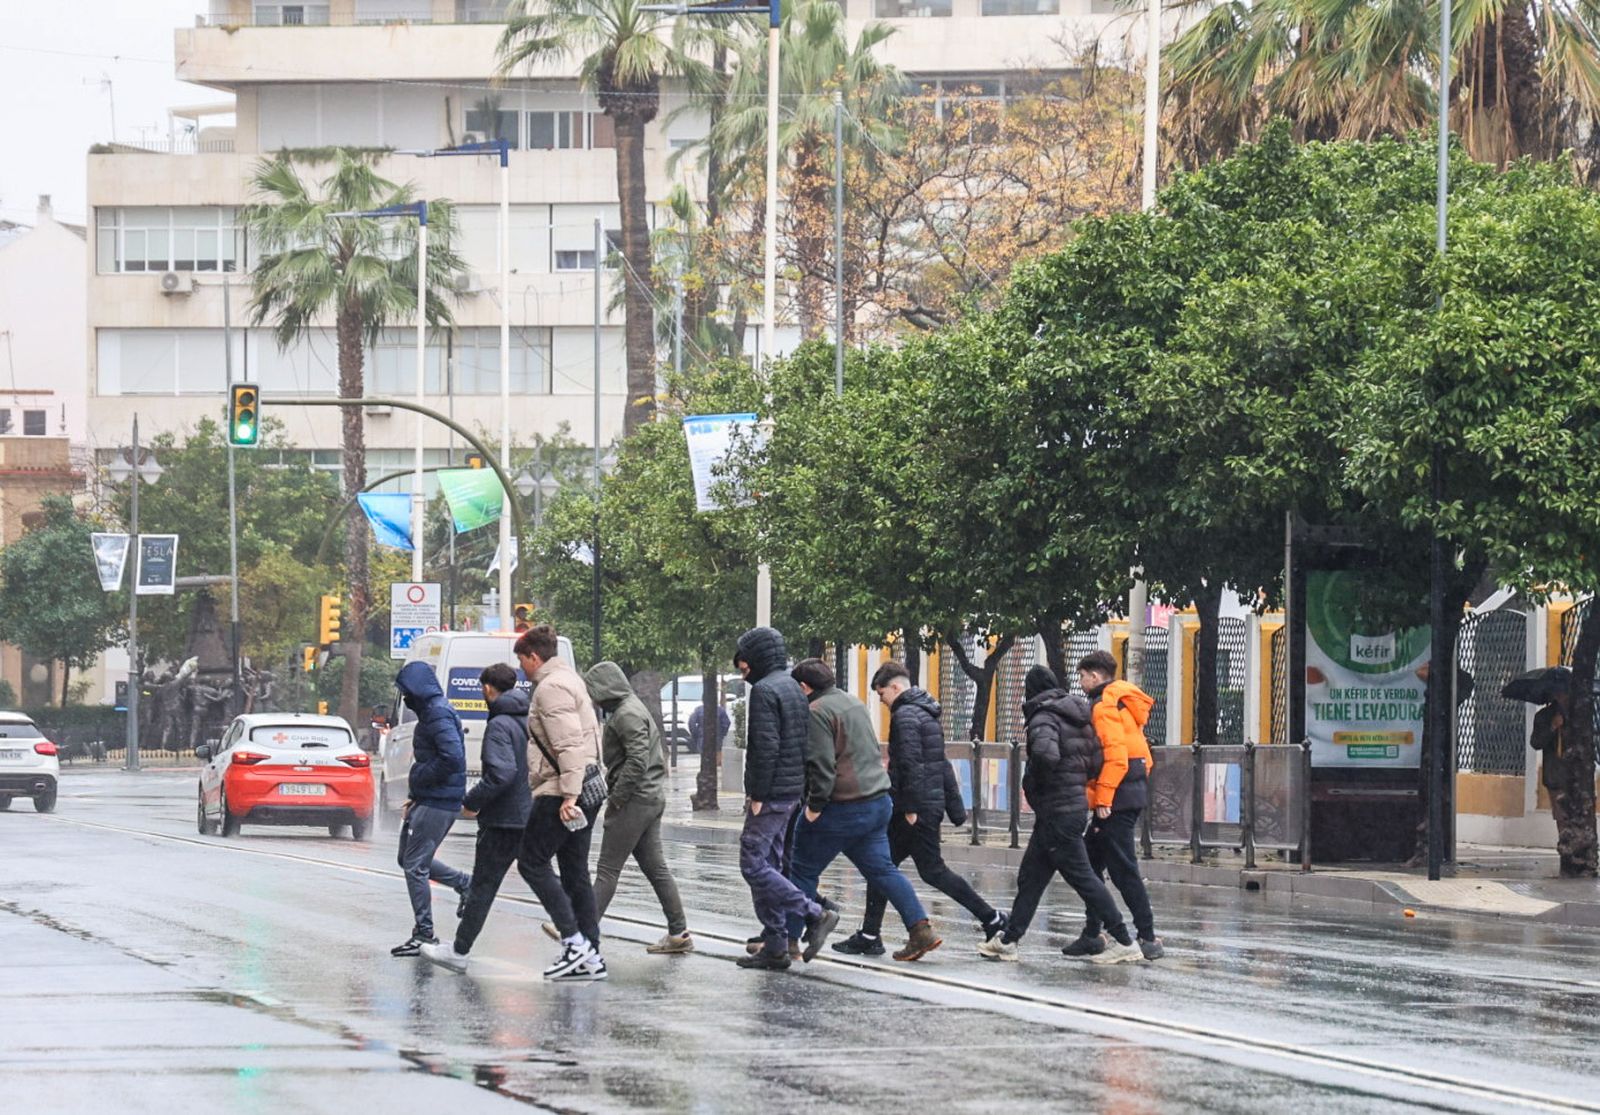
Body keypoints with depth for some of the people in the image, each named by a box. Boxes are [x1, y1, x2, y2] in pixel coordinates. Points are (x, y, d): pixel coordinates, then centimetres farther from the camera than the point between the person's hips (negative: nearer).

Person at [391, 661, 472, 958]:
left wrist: (417, 780, -16)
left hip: (438, 803, -11)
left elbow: (453, 758, -27)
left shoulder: (438, 714, -17)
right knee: (409, 860, 18)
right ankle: (466, 884, 25)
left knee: (415, 866, -5)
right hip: (427, 799, 11)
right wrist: (413, 797, 14)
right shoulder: (432, 711, 16)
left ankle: (424, 935, 1)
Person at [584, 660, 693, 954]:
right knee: (655, 867, 11)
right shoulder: (631, 708, 18)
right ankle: (679, 933, 11)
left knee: (607, 869, -8)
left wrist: (616, 798, -18)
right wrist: (613, 792, 14)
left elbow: (638, 760, -23)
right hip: (653, 797, 10)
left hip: (635, 799, -10)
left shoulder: (627, 714, -14)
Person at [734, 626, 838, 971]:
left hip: (771, 795, -10)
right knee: (769, 866, 12)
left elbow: (765, 747, -21)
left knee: (753, 865, -8)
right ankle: (775, 946, 11)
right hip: (792, 793, 10)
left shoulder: (765, 691, -14)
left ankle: (815, 914, -12)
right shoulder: (793, 689, 16)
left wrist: (757, 795, -18)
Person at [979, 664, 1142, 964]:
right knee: (1031, 877, 14)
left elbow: (1046, 753, -32)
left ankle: (1125, 942, -6)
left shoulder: (1044, 718, -13)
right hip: (1076, 803, 9)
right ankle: (1008, 941, 20)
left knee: (1081, 877, -6)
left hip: (1056, 812, -9)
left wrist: (1034, 779, -13)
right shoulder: (1078, 718, 13)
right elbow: (1096, 762, 11)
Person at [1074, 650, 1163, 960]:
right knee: (1091, 863, 15)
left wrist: (1103, 798, -20)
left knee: (1123, 870, -9)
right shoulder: (1121, 703, 19)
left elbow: (1115, 755, -21)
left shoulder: (1104, 706, -12)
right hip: (1133, 792, 10)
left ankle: (1148, 939, -9)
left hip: (1116, 800, -10)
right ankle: (1092, 935, 18)